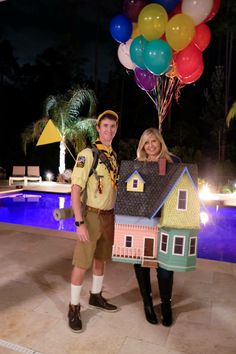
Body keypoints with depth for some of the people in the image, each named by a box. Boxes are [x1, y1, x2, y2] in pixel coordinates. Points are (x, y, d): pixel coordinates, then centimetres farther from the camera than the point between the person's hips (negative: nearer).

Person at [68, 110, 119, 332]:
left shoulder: (114, 156, 9)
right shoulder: (87, 154, -14)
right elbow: (75, 190, -18)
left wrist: (117, 215, 16)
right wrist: (79, 222, -23)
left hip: (109, 215, 7)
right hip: (91, 215, -7)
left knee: (101, 258, 18)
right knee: (82, 263, 1)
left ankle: (95, 297, 37)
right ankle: (74, 308, 19)